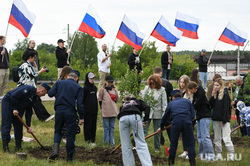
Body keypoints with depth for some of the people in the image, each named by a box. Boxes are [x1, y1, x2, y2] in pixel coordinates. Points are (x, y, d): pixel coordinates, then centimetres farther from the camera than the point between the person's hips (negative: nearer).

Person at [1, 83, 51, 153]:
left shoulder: (34, 97, 6)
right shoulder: (28, 89, -23)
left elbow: (29, 111, 9)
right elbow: (14, 96, -26)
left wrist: (28, 126, 6)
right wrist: (14, 108, -22)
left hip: (17, 108, 9)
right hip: (8, 102, -9)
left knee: (18, 125, 5)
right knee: (6, 124, -11)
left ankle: (18, 145, 14)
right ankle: (5, 146, -11)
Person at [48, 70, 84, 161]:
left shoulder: (59, 83, 7)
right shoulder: (78, 87, 1)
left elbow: (50, 93, 0)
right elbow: (80, 103, -5)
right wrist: (81, 117, 0)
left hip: (59, 110, 2)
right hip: (70, 113, -2)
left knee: (58, 131, 17)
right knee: (70, 134, 7)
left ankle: (55, 149, -6)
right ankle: (69, 155, 13)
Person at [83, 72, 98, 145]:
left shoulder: (94, 88, 11)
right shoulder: (85, 88, -9)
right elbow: (82, 100, -9)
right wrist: (82, 110, -12)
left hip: (94, 110, 6)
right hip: (87, 111, -6)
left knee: (93, 125, 8)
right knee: (88, 125, -1)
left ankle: (92, 140, 14)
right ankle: (87, 140, 6)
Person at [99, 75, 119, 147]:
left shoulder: (114, 89, 10)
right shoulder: (102, 90, 0)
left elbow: (117, 99, 8)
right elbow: (100, 100, 4)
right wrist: (102, 107, 3)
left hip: (113, 111, 3)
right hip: (105, 112, -3)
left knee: (112, 127, 7)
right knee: (106, 127, -1)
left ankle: (112, 142, 12)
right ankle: (106, 141, 6)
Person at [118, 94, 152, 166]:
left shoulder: (122, 105, 41)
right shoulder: (138, 101, 34)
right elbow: (147, 108, 13)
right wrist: (145, 121, 13)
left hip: (122, 118, 2)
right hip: (135, 116, -2)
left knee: (125, 146, 10)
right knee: (141, 143, -4)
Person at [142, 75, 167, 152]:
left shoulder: (162, 90, 0)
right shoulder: (147, 88, 7)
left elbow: (164, 102, 1)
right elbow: (143, 98, 11)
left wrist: (164, 112, -5)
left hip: (157, 113, -1)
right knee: (144, 129, -6)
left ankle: (157, 147, 17)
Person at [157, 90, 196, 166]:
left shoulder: (171, 103, 25)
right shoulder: (187, 101, 24)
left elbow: (165, 116, 35)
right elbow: (192, 115, 16)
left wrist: (161, 127, 48)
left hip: (176, 122, 0)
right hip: (187, 122, 0)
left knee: (173, 143, 13)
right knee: (190, 143, 6)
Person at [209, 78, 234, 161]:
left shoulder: (225, 95, -9)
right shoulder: (215, 94, 11)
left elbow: (226, 108, -12)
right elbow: (211, 105, 7)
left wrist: (224, 120, -15)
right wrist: (213, 96, -5)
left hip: (224, 119, -7)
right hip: (216, 119, 7)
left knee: (226, 138, -11)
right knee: (217, 138, 10)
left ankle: (232, 154, -7)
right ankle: (218, 154, 18)